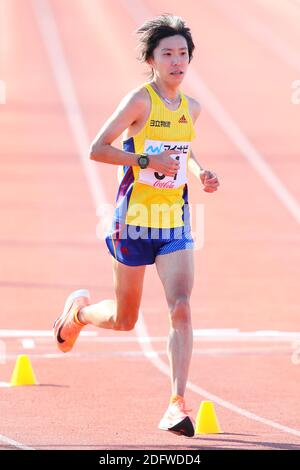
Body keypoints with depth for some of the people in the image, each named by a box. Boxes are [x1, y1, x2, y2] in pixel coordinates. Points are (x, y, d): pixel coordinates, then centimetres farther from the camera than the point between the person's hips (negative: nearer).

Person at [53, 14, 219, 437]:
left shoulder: (191, 108, 7)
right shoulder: (140, 101, -11)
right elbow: (97, 149, -14)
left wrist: (200, 174, 5)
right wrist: (147, 161, -24)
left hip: (175, 220, 4)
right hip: (135, 216, -4)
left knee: (181, 307, -14)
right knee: (124, 320, 9)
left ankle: (177, 404, -15)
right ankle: (78, 310, 44)